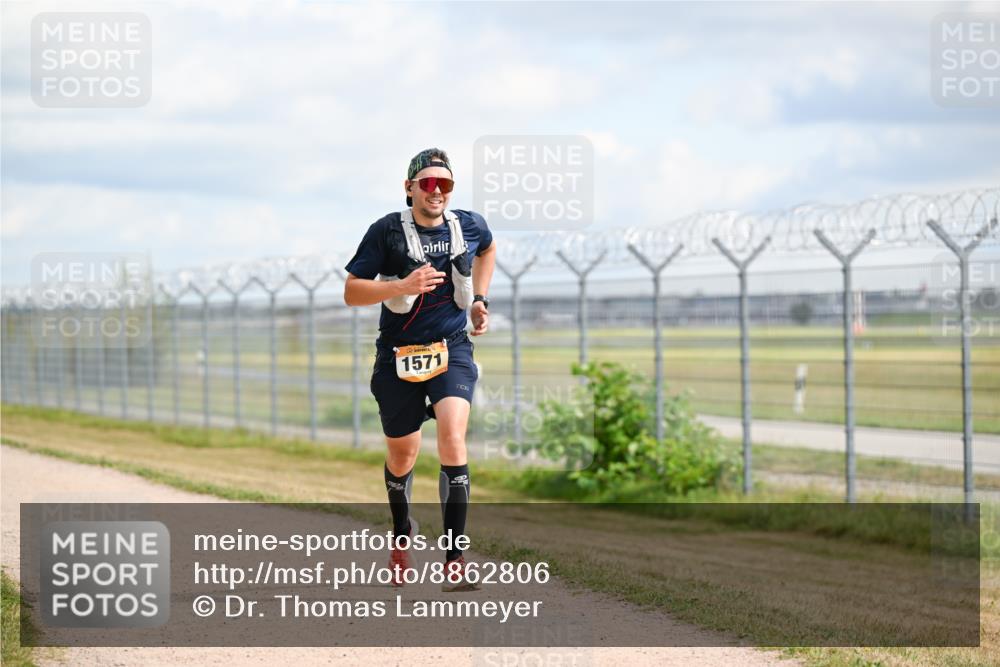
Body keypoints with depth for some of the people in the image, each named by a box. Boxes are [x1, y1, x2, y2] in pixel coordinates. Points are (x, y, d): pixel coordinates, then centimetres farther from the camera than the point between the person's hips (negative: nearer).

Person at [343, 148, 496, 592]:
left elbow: (487, 249, 26)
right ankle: (402, 534, 43)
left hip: (452, 350, 0)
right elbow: (351, 292, -8)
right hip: (399, 356, 0)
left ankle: (455, 559, -20)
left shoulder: (470, 226, 1)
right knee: (402, 454, 11)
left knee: (452, 437, -21)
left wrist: (479, 299, 14)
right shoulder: (387, 231, -8)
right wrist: (403, 286, -22)